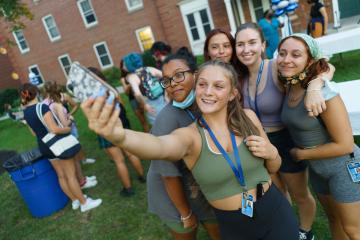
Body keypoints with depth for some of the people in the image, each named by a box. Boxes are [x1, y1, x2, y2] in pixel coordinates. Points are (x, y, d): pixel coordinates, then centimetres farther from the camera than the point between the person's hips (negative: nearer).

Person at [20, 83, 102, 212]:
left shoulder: (25, 112, 4)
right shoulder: (42, 107, -22)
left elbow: (34, 133, 14)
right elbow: (54, 129, -29)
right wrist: (68, 129, -13)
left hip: (44, 146, 8)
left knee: (61, 175, 15)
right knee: (71, 175, 2)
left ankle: (75, 201, 28)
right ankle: (84, 203, 12)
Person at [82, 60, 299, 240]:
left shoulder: (248, 117, -9)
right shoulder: (190, 135, -19)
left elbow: (273, 168, 3)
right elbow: (159, 146, -45)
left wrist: (271, 152, -20)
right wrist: (119, 136, -65)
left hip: (276, 213, 2)